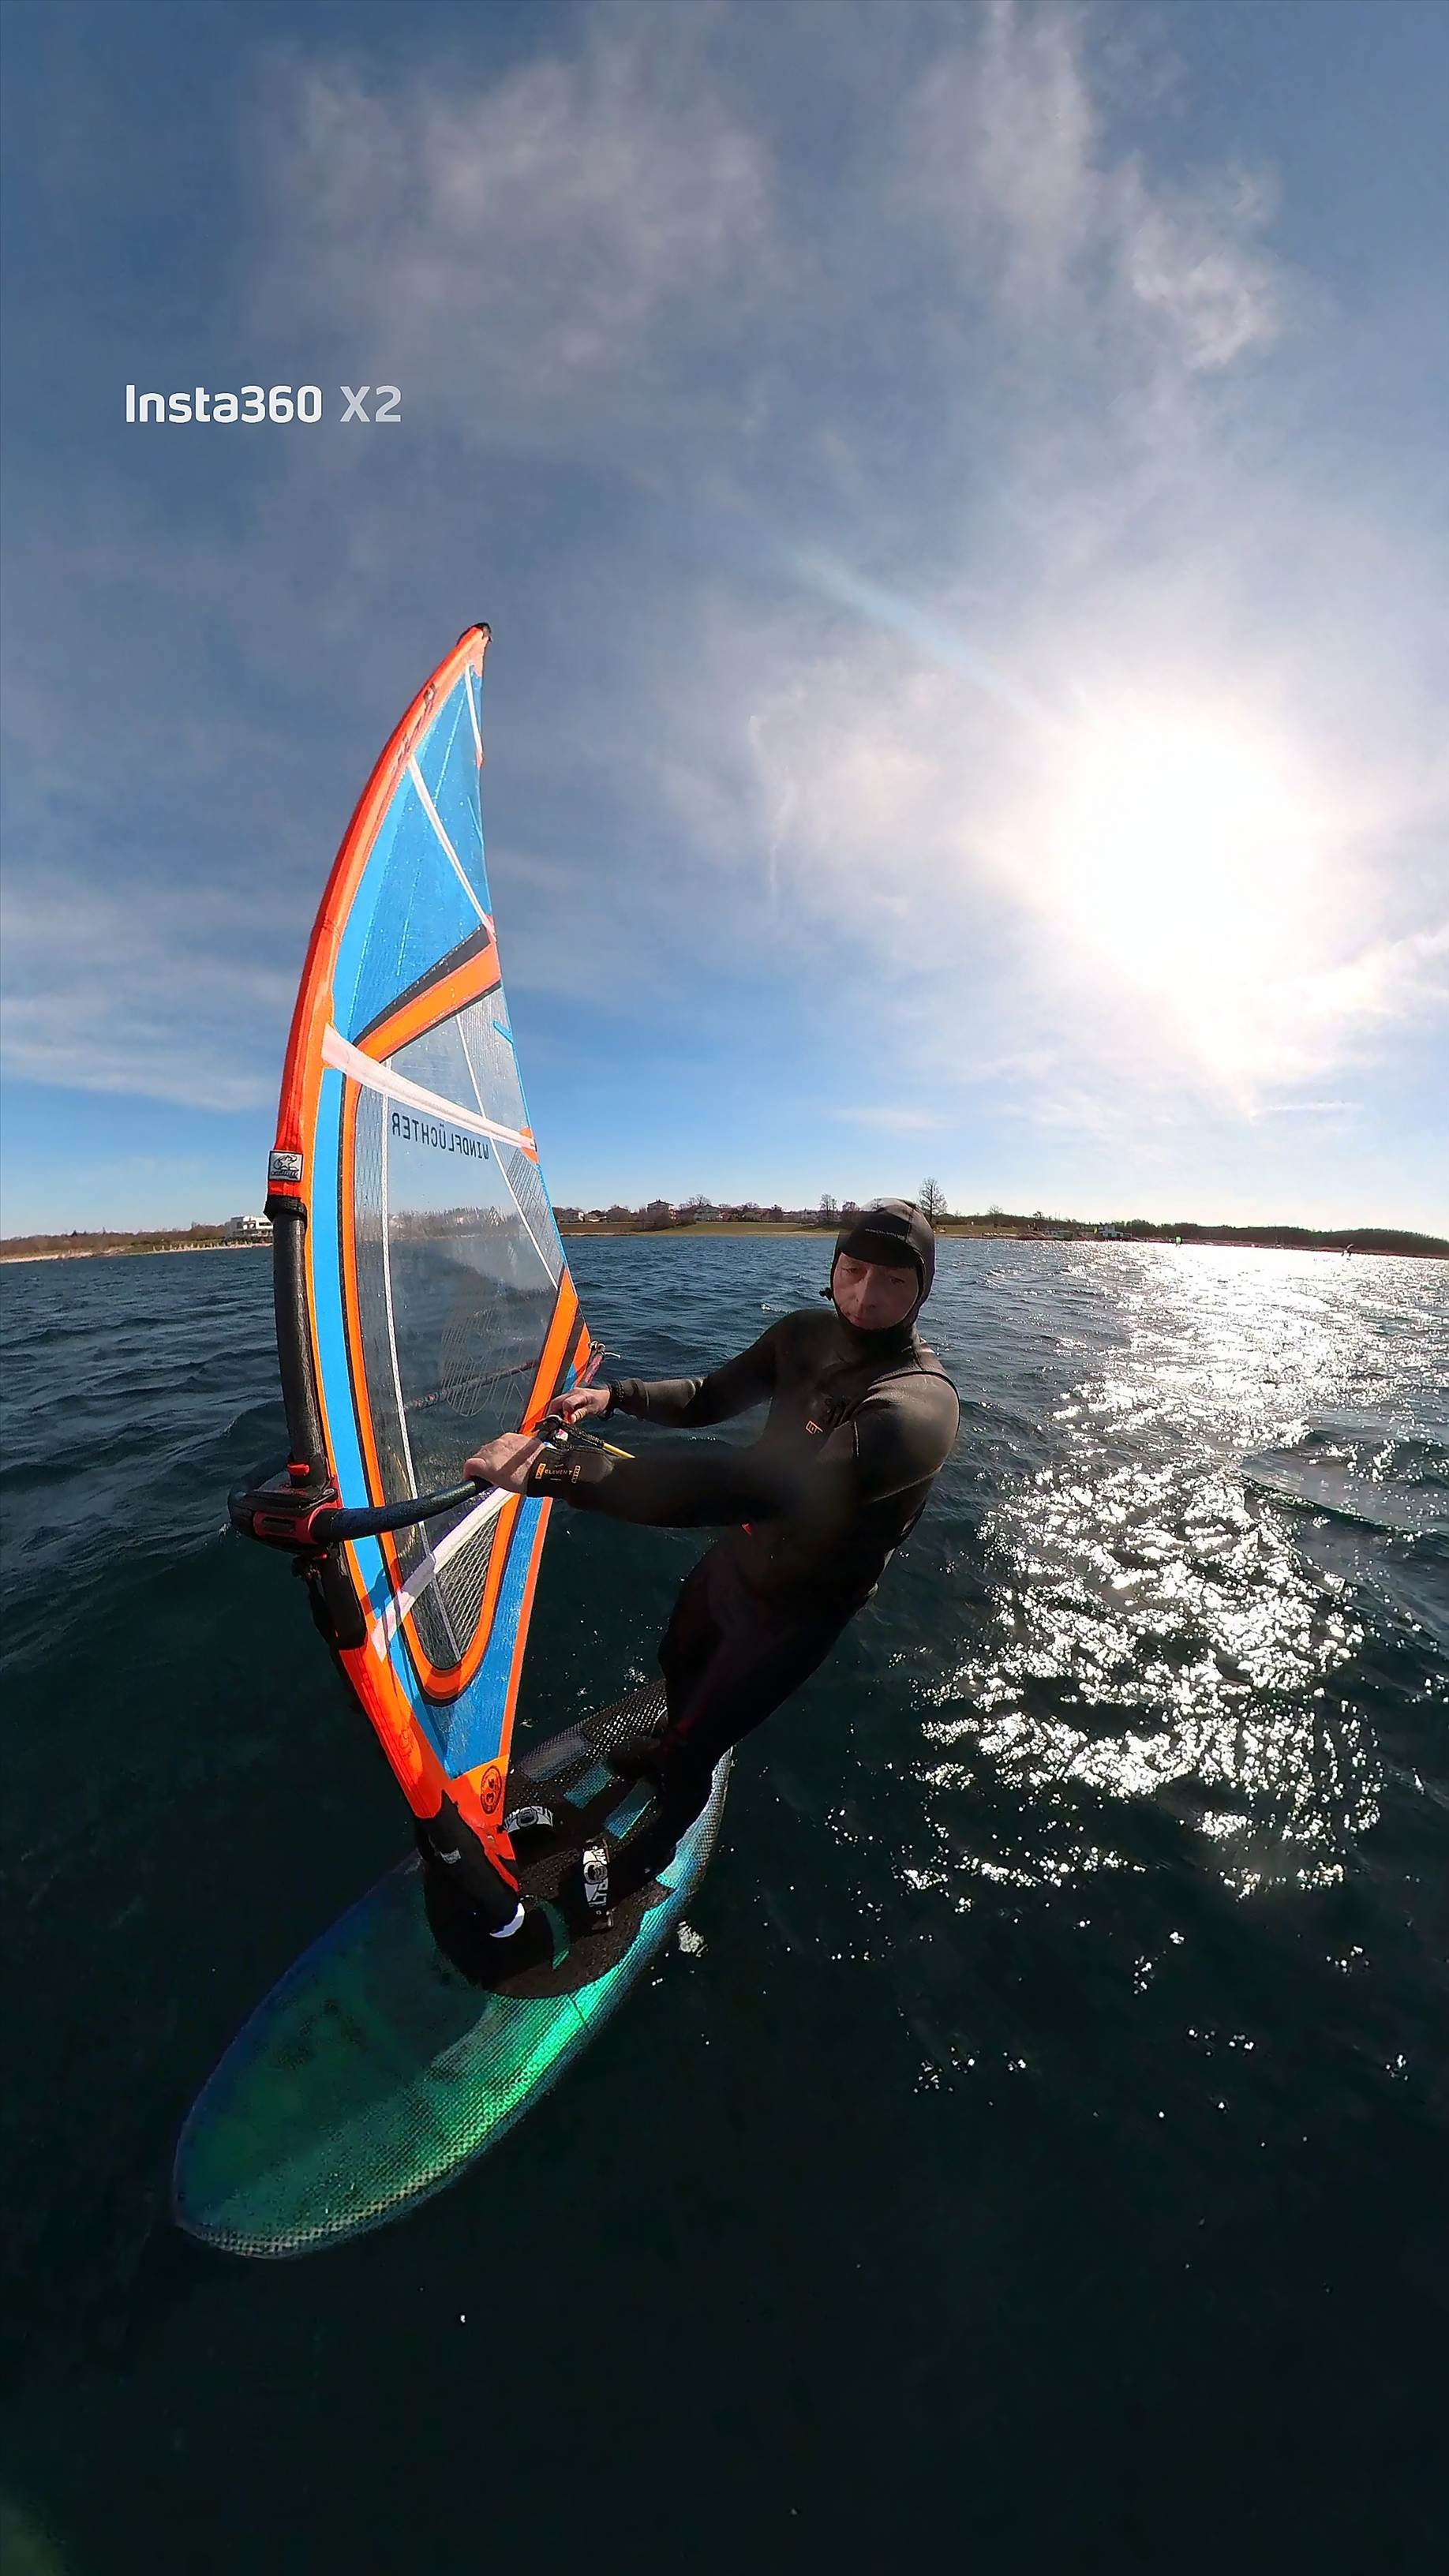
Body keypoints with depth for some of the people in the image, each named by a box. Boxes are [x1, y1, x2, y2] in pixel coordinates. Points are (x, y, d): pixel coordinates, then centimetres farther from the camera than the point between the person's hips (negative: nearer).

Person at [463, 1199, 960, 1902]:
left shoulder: (920, 1406, -35)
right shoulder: (806, 1333, -12)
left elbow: (765, 1483, -48)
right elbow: (712, 1398, 1)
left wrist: (555, 1471, -51)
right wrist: (615, 1395, -17)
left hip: (793, 1610, -6)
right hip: (738, 1552, 7)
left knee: (691, 1750, 13)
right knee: (677, 1662, 31)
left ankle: (655, 1853, 48)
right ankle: (675, 1747, 66)